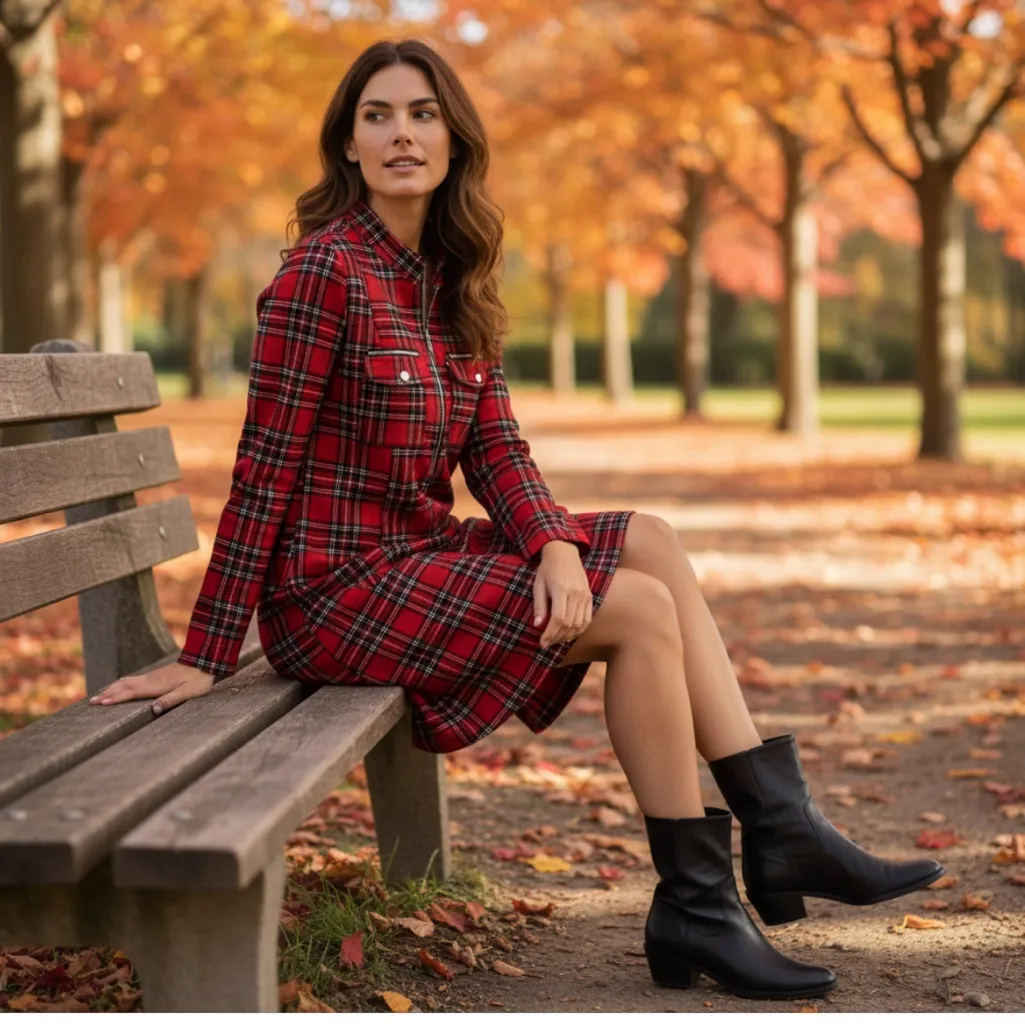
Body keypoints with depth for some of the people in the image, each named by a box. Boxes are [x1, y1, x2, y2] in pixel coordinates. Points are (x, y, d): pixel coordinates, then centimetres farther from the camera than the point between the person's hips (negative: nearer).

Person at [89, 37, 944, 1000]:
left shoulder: (450, 278, 10)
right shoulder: (326, 268, -16)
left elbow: (495, 444, 6)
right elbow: (265, 465, -17)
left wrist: (553, 542, -14)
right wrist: (205, 657, -16)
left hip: (414, 553, 8)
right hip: (333, 590, -8)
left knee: (652, 542, 3)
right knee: (641, 608, -13)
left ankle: (779, 826, 3)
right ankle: (694, 907, -3)